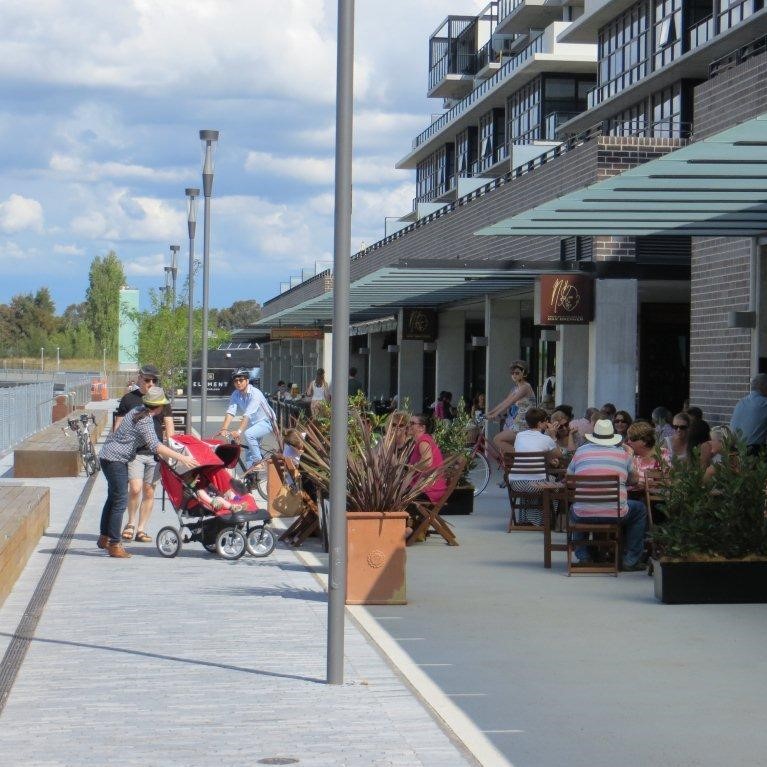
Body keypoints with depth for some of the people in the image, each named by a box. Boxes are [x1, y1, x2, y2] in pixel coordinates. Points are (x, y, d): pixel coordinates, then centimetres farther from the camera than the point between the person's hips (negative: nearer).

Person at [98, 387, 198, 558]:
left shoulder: (139, 411, 4)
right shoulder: (144, 421, -24)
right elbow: (155, 446, -35)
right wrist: (181, 458, -37)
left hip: (111, 457, 10)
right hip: (115, 459, -10)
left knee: (113, 498, 19)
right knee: (120, 501, -8)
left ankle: (104, 537, 29)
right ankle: (114, 544, -5)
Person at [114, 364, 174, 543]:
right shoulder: (128, 399, 5)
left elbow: (169, 428, 13)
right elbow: (118, 427, 7)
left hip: (155, 453, 3)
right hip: (133, 452, -3)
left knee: (149, 492, 4)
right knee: (135, 488, -16)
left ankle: (141, 529, 13)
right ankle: (131, 523, 6)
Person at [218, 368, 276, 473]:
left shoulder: (255, 393, -27)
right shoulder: (235, 394, -8)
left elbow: (248, 415, -37)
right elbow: (230, 412, -19)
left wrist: (239, 431, -47)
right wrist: (224, 429, -34)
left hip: (265, 422, -7)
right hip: (252, 424, 7)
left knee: (248, 434, -30)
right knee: (250, 452, 8)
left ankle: (258, 461, -17)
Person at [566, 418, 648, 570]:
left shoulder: (581, 451, 5)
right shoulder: (622, 453, 5)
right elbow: (633, 480, 18)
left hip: (584, 516, 2)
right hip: (616, 515, -1)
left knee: (574, 510, 38)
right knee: (640, 509, 28)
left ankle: (583, 557, 28)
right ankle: (630, 560, 23)